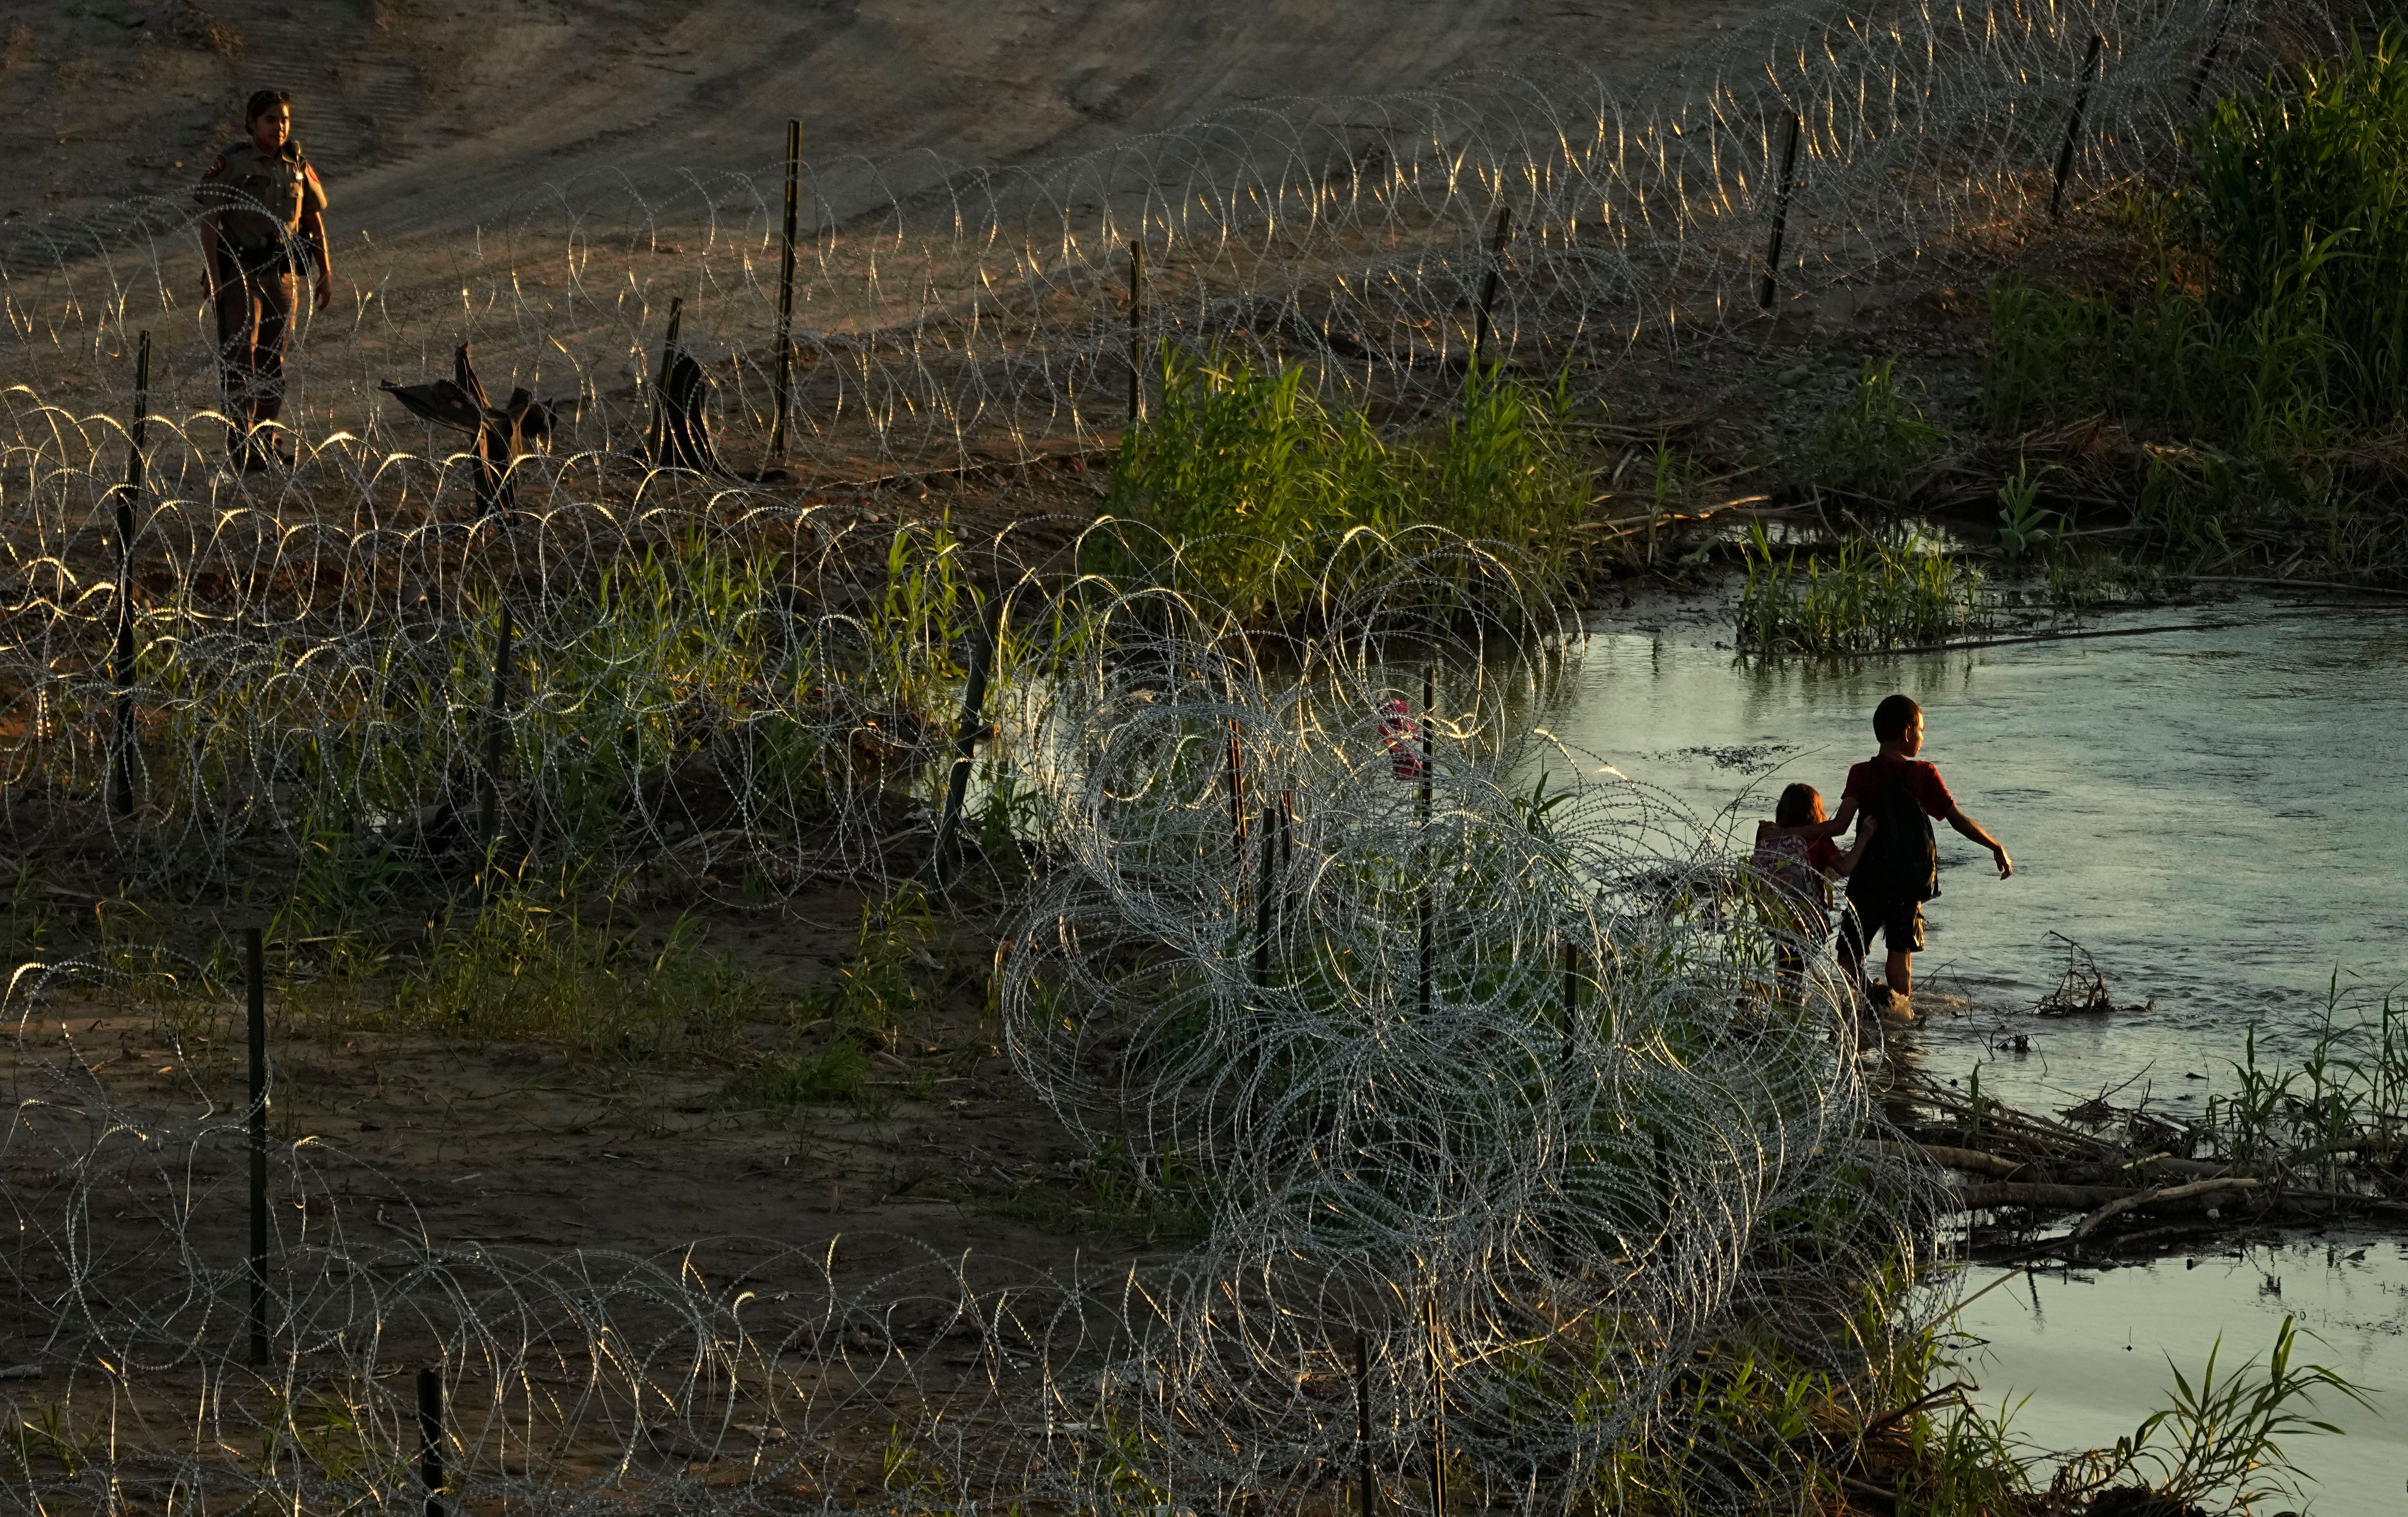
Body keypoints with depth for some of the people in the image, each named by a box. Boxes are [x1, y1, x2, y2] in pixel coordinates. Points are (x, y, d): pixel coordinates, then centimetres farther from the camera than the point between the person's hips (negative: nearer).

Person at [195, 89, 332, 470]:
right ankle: (242, 445, -7)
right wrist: (213, 274, -18)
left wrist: (326, 274, 14)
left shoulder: (297, 166, 8)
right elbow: (209, 220, -11)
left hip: (280, 272, 5)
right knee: (240, 356, -7)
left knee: (274, 356, 11)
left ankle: (267, 439, 21)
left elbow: (314, 220, 16)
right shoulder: (233, 163, -8)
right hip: (238, 271, -5)